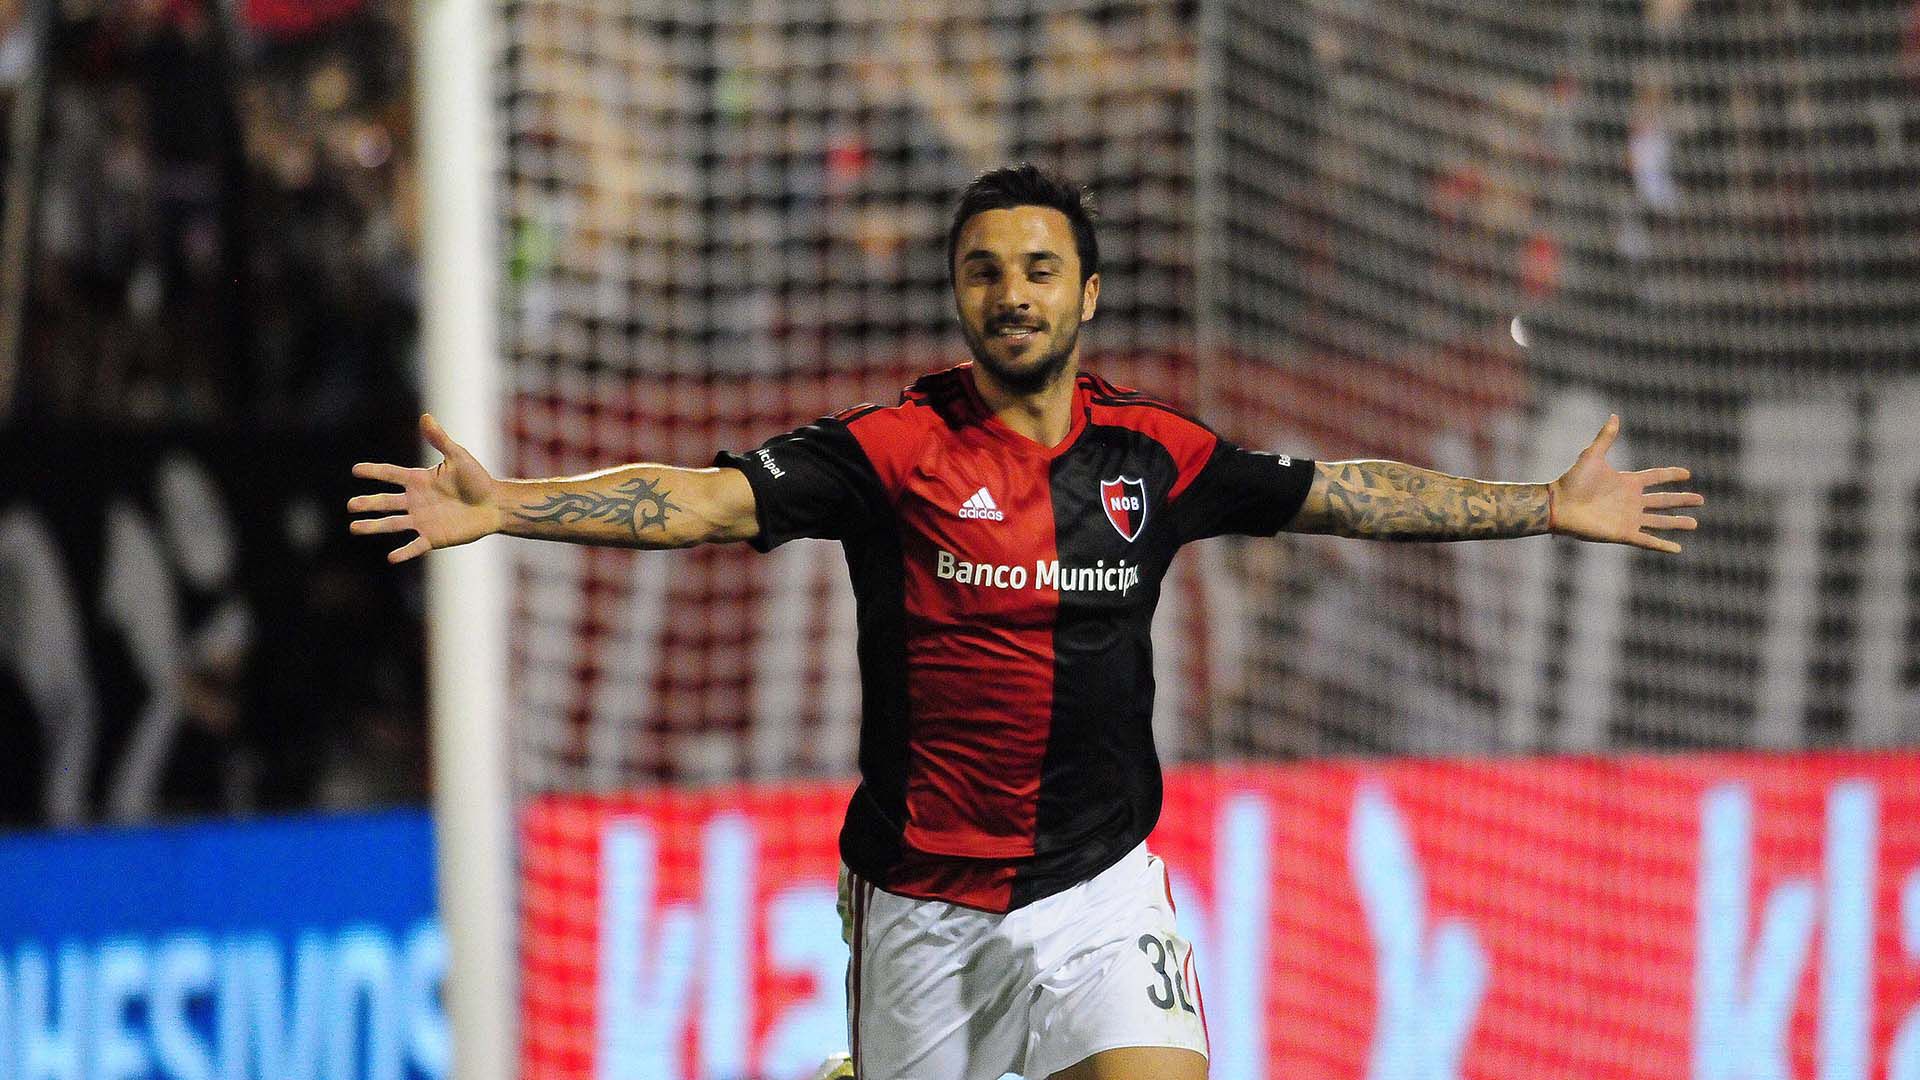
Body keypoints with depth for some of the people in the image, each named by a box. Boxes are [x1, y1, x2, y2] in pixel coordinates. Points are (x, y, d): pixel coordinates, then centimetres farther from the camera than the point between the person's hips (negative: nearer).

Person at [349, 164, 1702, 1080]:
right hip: (921, 902, -1)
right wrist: (500, 508, -29)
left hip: (1097, 884, 1)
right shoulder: (894, 449, -6)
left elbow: (1342, 493, 14)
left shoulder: (1150, 453, 4)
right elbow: (705, 500, -16)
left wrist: (1548, 508, 17)